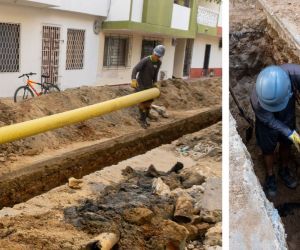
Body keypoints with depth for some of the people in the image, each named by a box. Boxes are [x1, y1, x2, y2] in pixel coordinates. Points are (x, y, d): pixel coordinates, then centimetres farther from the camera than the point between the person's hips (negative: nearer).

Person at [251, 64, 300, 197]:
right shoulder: (256, 100, -41)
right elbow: (271, 121, -23)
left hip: (288, 118, 3)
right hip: (268, 124, -3)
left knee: (286, 145, 25)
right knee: (268, 150, 18)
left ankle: (284, 170, 53)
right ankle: (270, 176, 47)